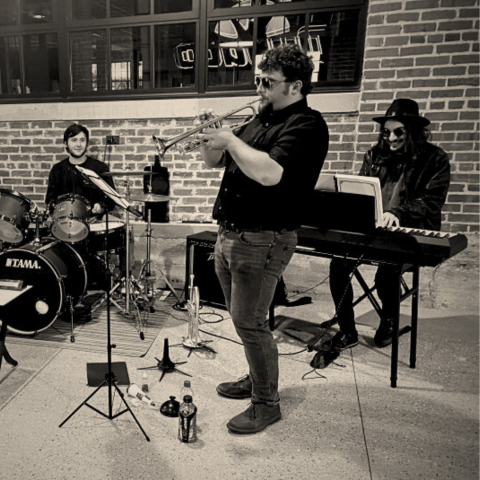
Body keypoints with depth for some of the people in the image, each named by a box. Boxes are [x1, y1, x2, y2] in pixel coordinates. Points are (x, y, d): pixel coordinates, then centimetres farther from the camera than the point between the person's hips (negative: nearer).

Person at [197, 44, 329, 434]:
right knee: (242, 318, 18)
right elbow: (216, 162, 19)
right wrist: (211, 140, -2)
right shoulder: (261, 120, 17)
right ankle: (257, 379, 38)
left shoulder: (307, 125, -11)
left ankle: (267, 403, 16)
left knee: (250, 322, -3)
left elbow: (269, 173, -29)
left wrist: (231, 140, -18)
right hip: (230, 233, 9)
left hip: (263, 238, -9)